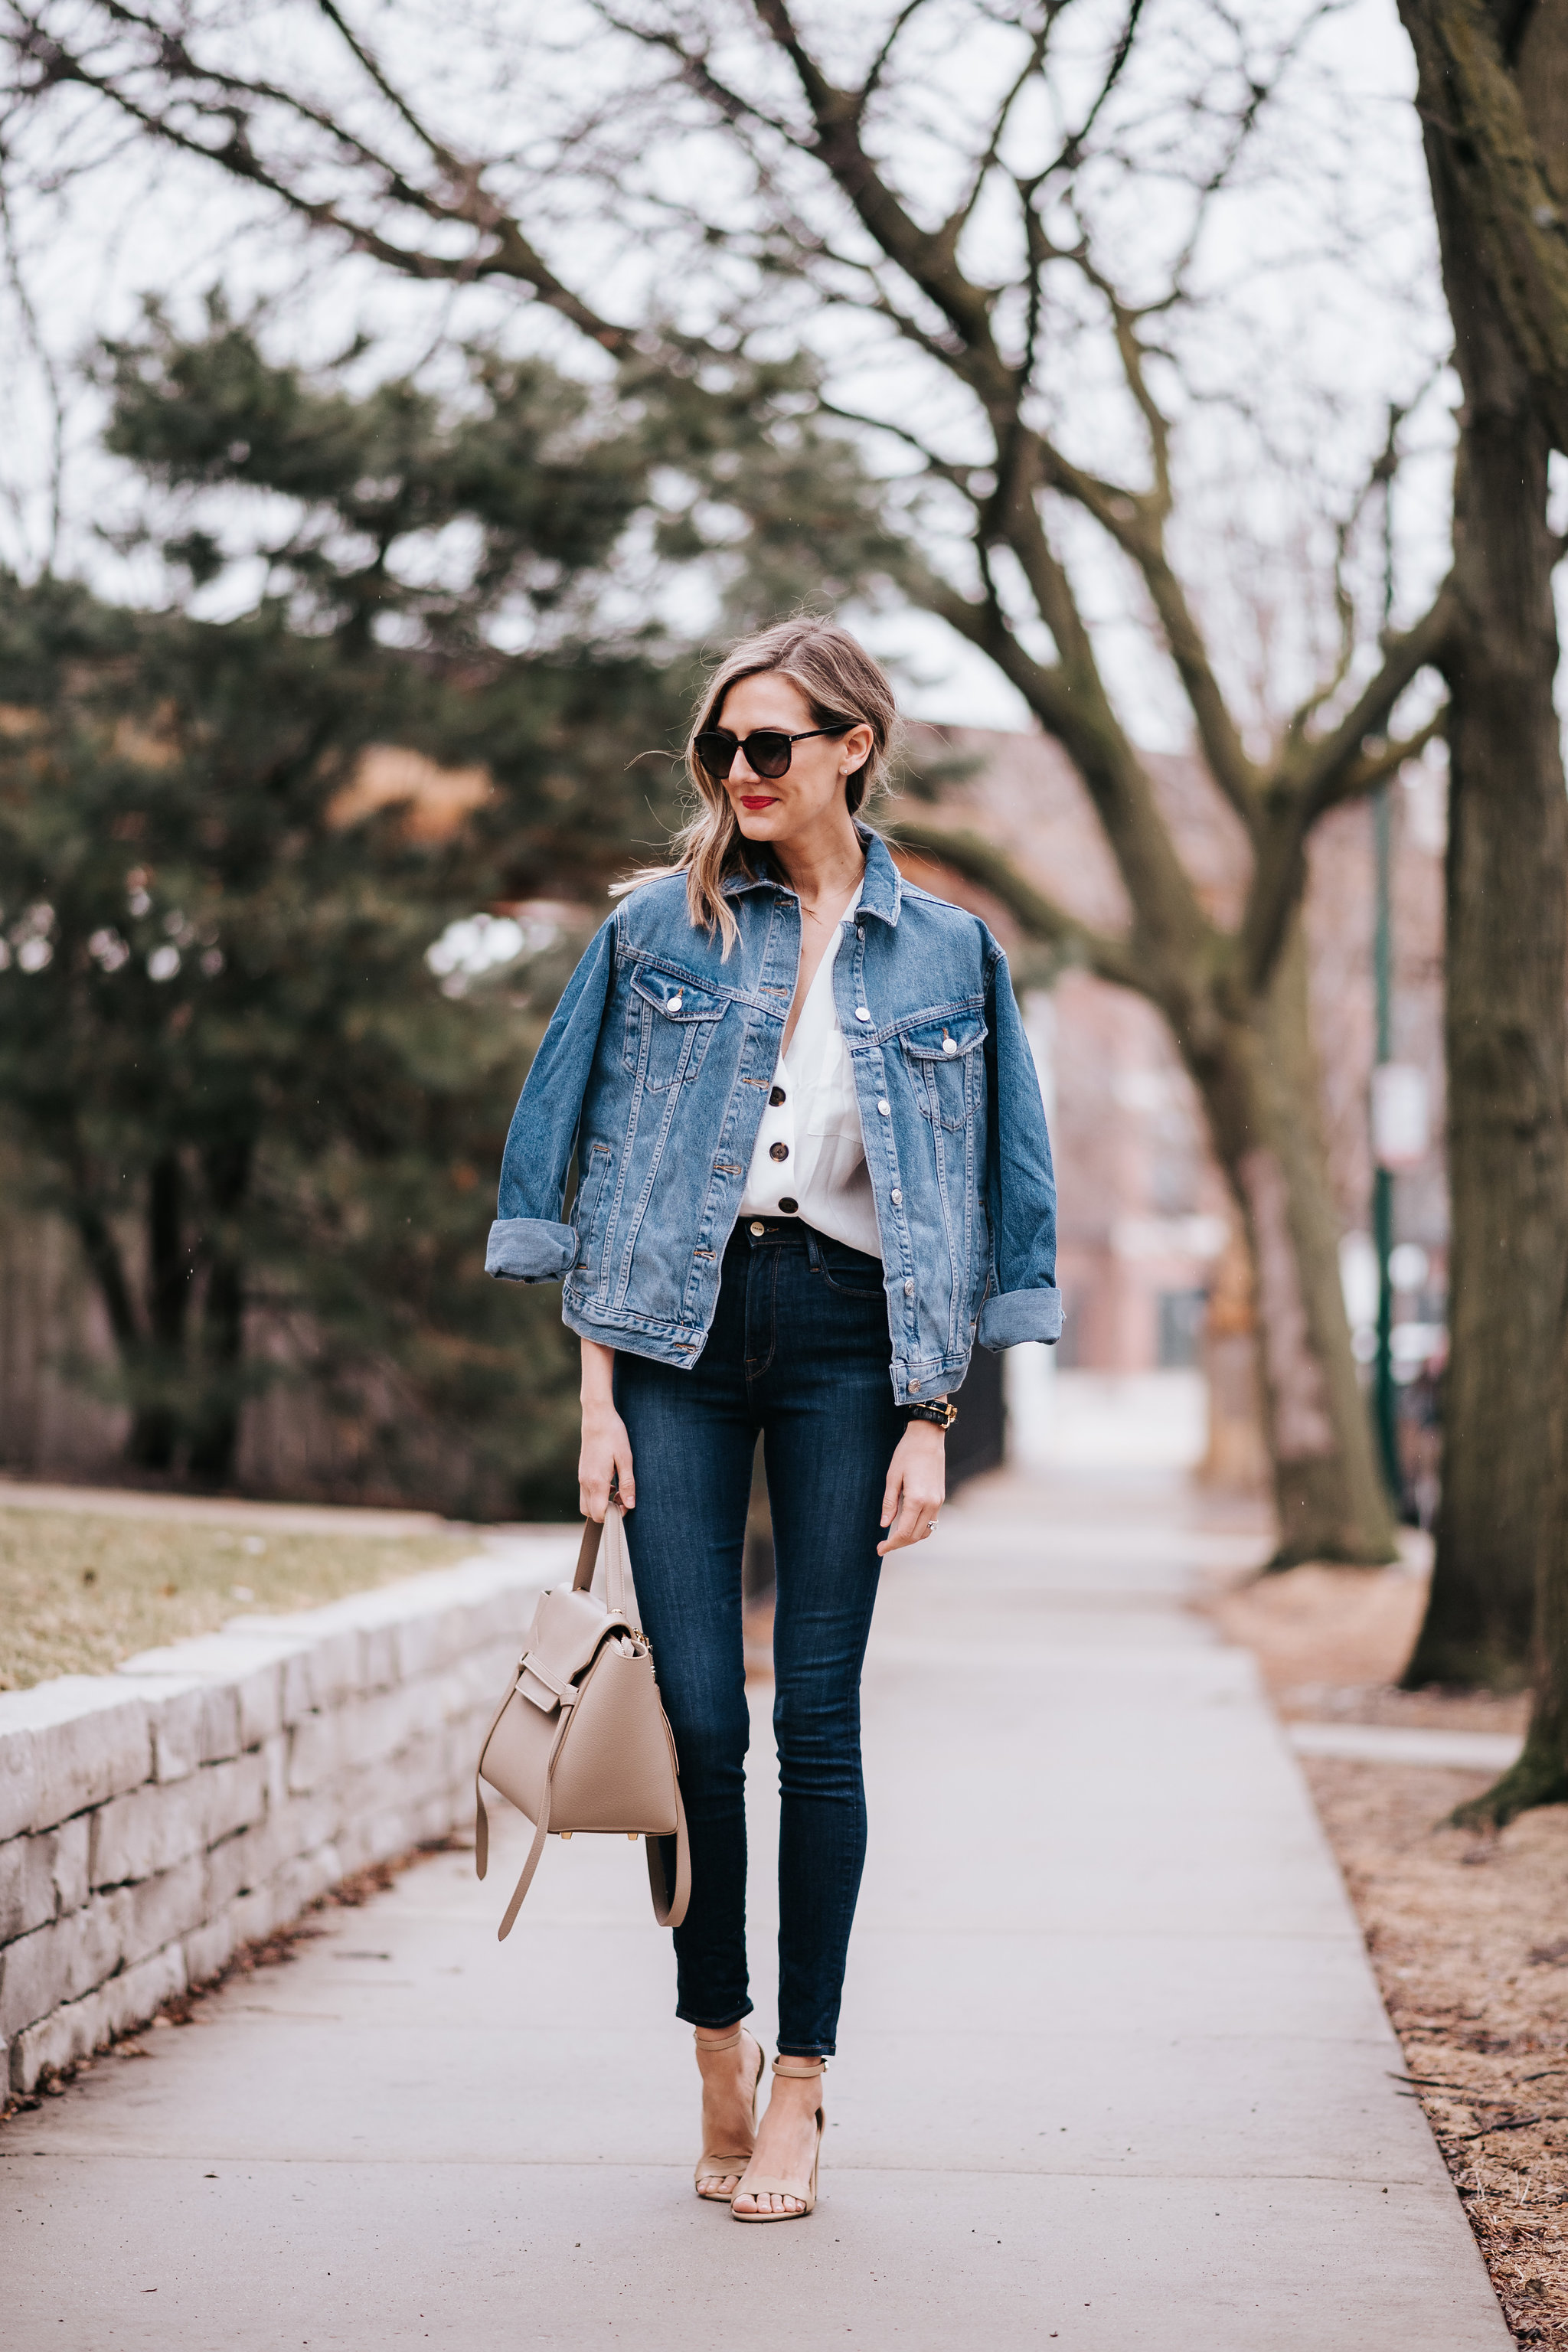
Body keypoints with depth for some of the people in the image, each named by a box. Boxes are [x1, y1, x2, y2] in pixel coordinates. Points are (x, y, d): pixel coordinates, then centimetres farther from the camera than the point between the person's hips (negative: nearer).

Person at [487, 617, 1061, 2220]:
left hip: (843, 1333, 0)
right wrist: (597, 1394, -2)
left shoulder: (944, 954, 6)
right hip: (682, 1323, 1)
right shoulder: (661, 928, 6)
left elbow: (967, 1207, 6)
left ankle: (799, 2083, 8)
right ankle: (718, 2055, 14)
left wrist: (930, 1423, -1)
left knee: (816, 1720, -1)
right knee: (696, 1715, -3)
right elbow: (592, 1158, 5)